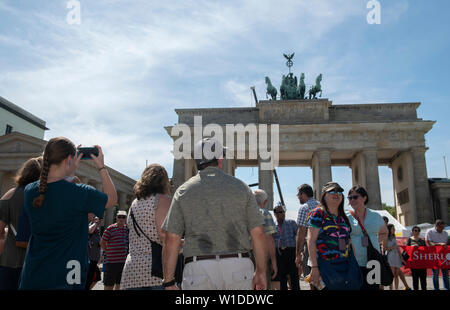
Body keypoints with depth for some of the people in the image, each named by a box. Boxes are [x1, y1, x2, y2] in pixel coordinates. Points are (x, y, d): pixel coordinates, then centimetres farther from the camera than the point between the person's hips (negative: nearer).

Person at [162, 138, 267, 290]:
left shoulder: (183, 191, 4)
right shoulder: (240, 187, 5)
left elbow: (171, 240, 0)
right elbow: (258, 233, 1)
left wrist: (169, 282, 5)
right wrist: (261, 271, 10)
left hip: (198, 268, 0)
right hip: (238, 266, 1)